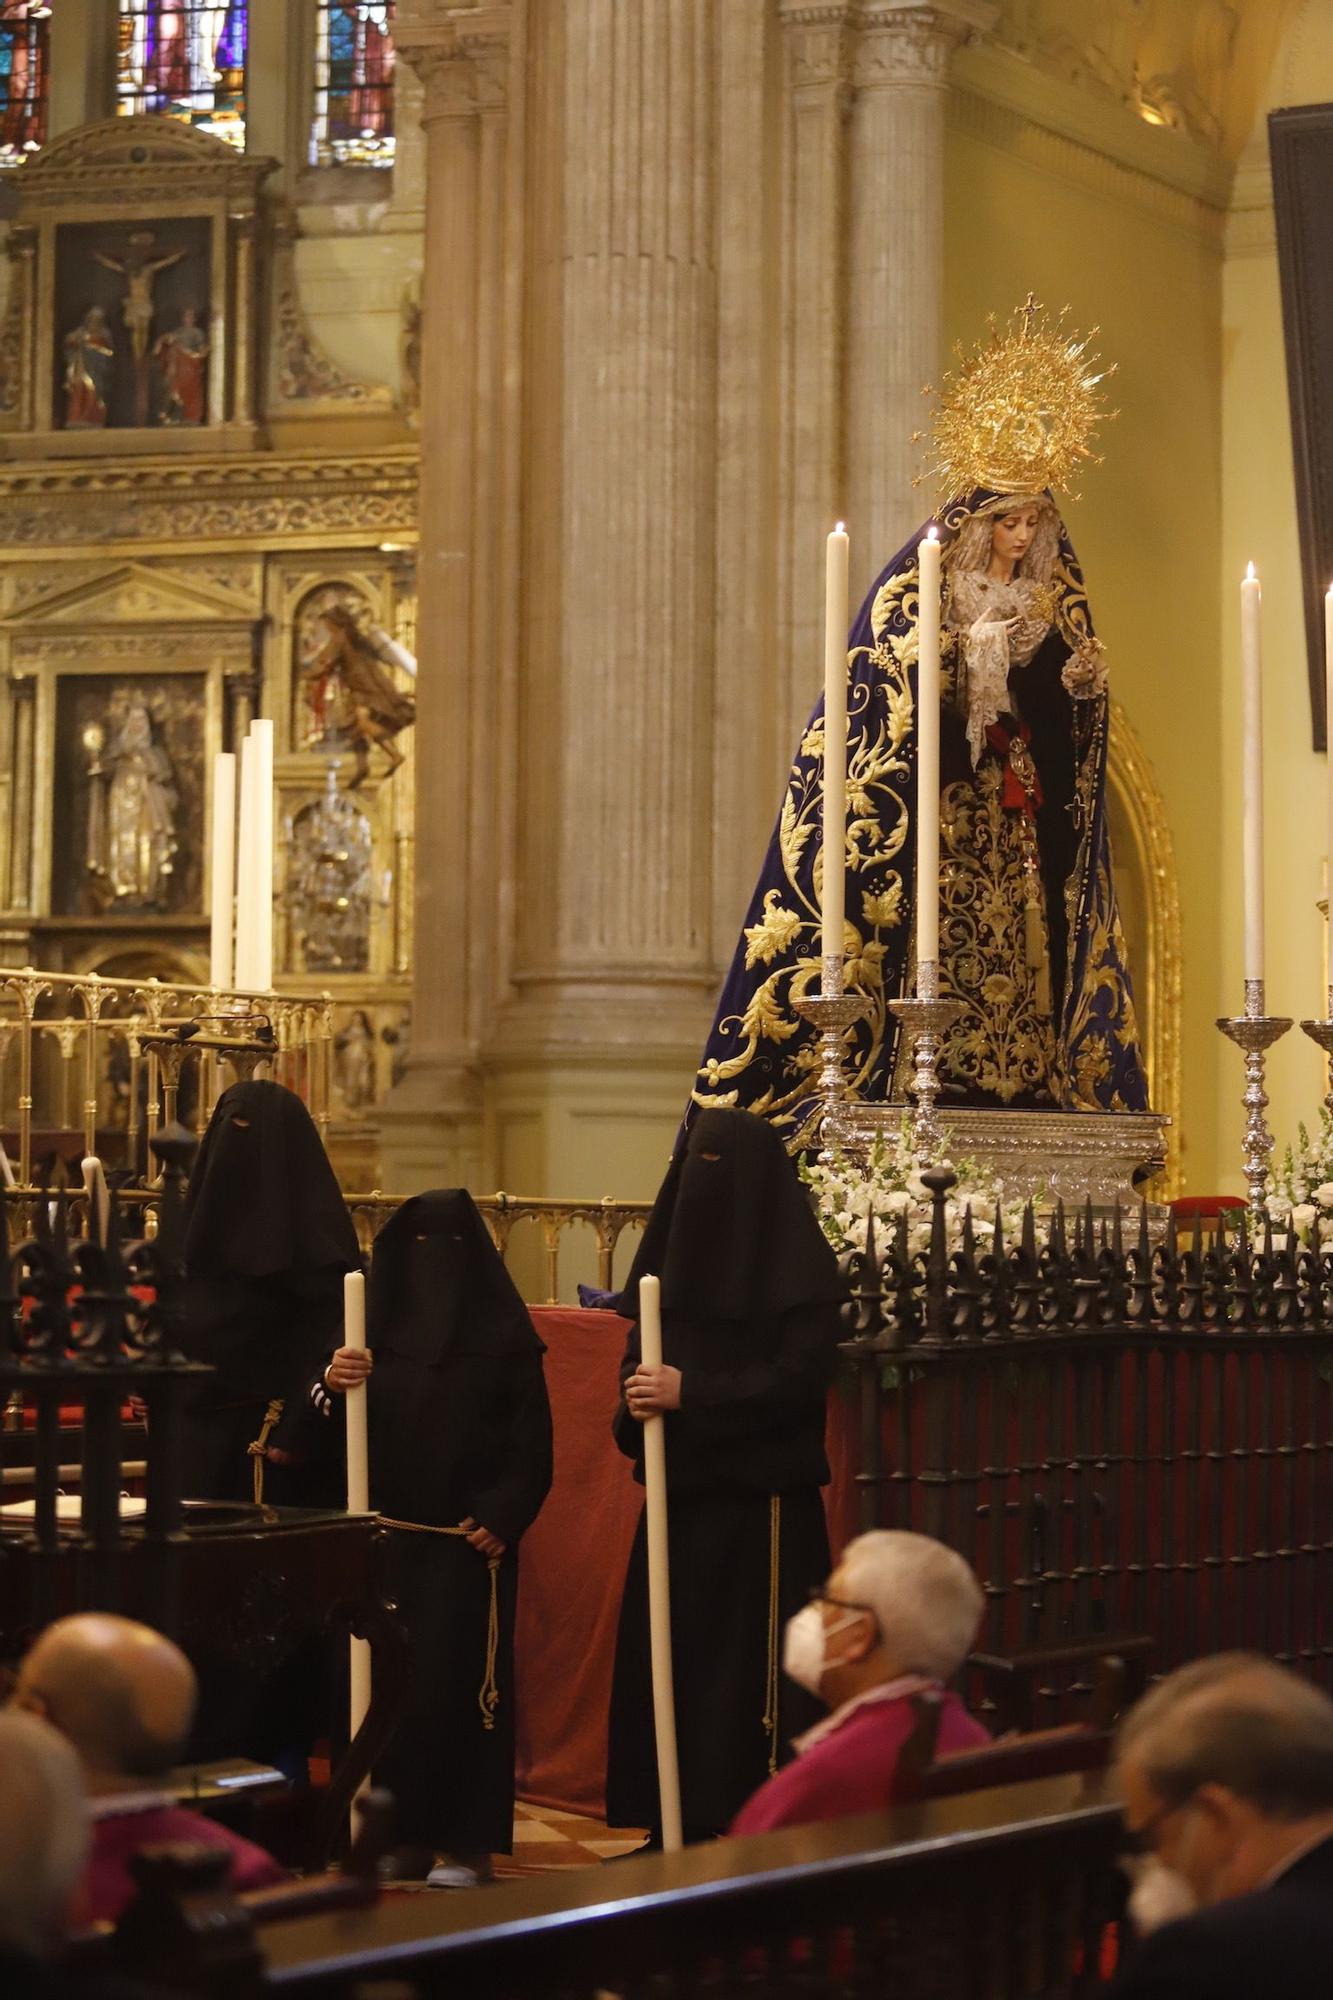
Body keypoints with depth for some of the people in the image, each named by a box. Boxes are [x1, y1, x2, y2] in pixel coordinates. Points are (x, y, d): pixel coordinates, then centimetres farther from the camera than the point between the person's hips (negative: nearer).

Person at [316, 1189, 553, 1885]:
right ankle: (403, 1833, 11)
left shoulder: (504, 1333, -1)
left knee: (454, 1682, -4)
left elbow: (532, 1440, -2)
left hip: (468, 1540, -3)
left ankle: (465, 1842, 3)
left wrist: (502, 1518, -14)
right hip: (387, 1535, 3)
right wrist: (331, 1383, -17)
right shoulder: (376, 1325, 7)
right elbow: (332, 1431, 5)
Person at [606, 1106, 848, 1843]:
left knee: (746, 1669, -6)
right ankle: (675, 1833, 13)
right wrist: (638, 1394, -8)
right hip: (678, 1498, 6)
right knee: (662, 1662, 6)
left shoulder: (798, 1265, -7)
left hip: (761, 1506, -6)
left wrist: (690, 1393, -20)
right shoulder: (673, 1251, 12)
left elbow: (800, 1376, -15)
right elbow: (640, 1357, 15)